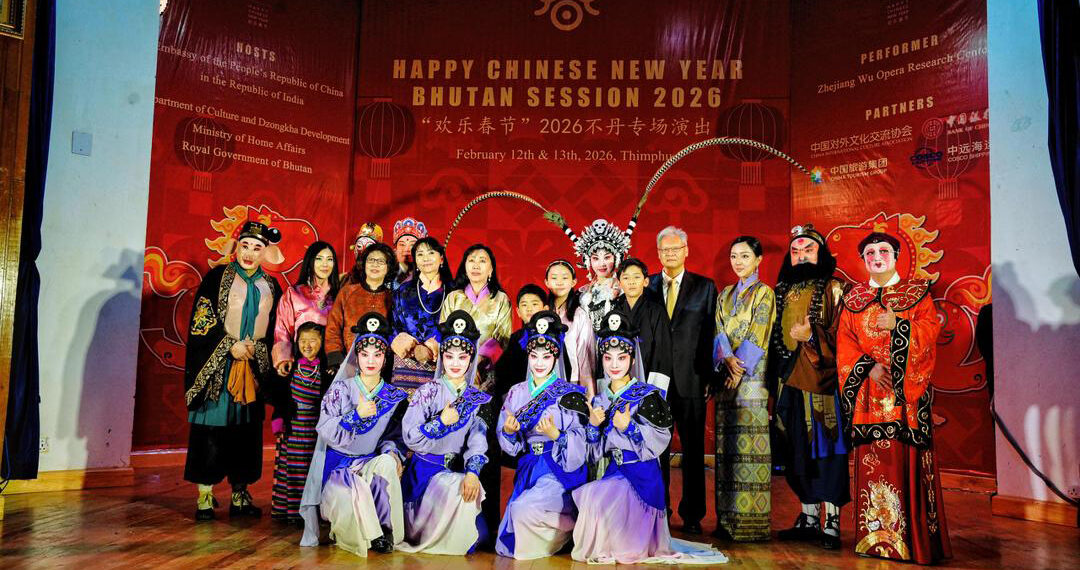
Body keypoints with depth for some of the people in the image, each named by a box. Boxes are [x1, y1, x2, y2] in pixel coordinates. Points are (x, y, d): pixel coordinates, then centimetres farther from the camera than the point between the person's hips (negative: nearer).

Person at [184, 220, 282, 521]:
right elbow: (201, 319, -6)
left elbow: (275, 332, 13)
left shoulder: (271, 287, 11)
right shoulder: (217, 277, 1)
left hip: (254, 369, 3)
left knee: (246, 431, 5)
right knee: (211, 429, -4)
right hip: (217, 366, -3)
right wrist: (230, 345, -13)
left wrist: (256, 349, -3)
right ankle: (205, 497, 3)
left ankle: (240, 495, 13)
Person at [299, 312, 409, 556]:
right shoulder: (340, 390, 3)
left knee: (387, 462, -34)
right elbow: (326, 432, -7)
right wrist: (356, 415, -20)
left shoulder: (396, 397, 8)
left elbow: (397, 437, 4)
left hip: (374, 464, 2)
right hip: (339, 465, -2)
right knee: (352, 493, -36)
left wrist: (392, 453, -19)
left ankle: (386, 527, -20)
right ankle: (374, 536, -11)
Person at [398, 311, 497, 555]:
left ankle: (457, 540, -2)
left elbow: (478, 441, -7)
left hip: (459, 470, 3)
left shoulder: (479, 399, 7)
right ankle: (425, 536, -5)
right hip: (427, 470, -2)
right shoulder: (427, 392, 0)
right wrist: (441, 421, -18)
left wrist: (472, 472, -24)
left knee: (471, 490, -29)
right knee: (455, 489, -31)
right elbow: (410, 438, -7)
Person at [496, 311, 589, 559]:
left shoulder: (569, 394, -5)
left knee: (523, 508, -26)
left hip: (559, 470, -5)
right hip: (527, 468, 5)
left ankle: (571, 527, 3)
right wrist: (508, 432, -14)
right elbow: (508, 445, 8)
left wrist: (555, 435, -28)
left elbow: (578, 444, -10)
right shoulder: (516, 393, 8)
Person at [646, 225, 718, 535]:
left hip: (691, 380, -1)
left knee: (693, 450, 6)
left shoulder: (705, 287, 5)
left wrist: (709, 376, -5)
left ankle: (692, 515, 17)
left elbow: (711, 334, 2)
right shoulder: (647, 286, 8)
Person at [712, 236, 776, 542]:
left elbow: (757, 336, -7)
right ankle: (727, 519, 10)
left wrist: (740, 369, -14)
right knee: (727, 445, 5)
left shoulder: (764, 293, 2)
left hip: (752, 376, -5)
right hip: (727, 376, 5)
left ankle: (752, 520, -3)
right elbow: (719, 331, 6)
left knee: (750, 445, -8)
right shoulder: (725, 294, 17)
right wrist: (727, 359, -13)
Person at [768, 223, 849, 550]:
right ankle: (809, 518, 21)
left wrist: (812, 336, -24)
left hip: (821, 380, -5)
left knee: (824, 447, -4)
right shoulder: (783, 292, 14)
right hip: (789, 382, 5)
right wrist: (774, 382, 12)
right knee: (798, 450, 9)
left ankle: (831, 523, 4)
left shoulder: (832, 289, -2)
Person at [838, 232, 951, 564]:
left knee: (908, 458, -7)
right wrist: (869, 366, -8)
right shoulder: (854, 299, 15)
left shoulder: (917, 293, 10)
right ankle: (875, 536, 6)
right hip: (869, 390, 2)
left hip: (907, 390, -2)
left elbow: (930, 329, -3)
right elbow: (844, 343, 6)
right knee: (872, 461, 0)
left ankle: (914, 537, -1)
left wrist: (898, 325, -16)